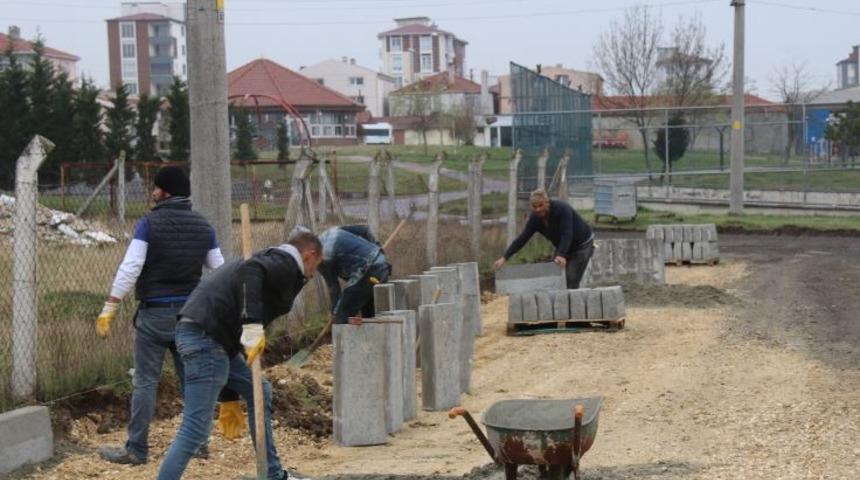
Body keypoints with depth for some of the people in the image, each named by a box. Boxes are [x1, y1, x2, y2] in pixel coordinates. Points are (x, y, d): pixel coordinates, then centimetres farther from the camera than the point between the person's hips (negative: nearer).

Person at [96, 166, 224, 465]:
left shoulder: (149, 223, -8)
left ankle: (136, 449, 4)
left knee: (145, 382, 1)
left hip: (154, 314, -4)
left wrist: (109, 309, -11)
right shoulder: (203, 226, 6)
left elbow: (130, 268, -14)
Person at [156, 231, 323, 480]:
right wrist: (253, 325, -30)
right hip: (205, 336, -10)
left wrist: (229, 397, 34)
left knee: (259, 393, 21)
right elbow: (250, 271, -25)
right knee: (196, 428, -9)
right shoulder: (287, 263, 1)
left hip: (213, 337, 10)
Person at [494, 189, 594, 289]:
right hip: (563, 247, 6)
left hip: (582, 244, -6)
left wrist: (562, 255, -53)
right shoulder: (535, 218, -12)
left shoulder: (562, 209, -29)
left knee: (571, 282, -16)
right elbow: (522, 238, -12)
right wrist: (504, 258, -19)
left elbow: (567, 234, -38)